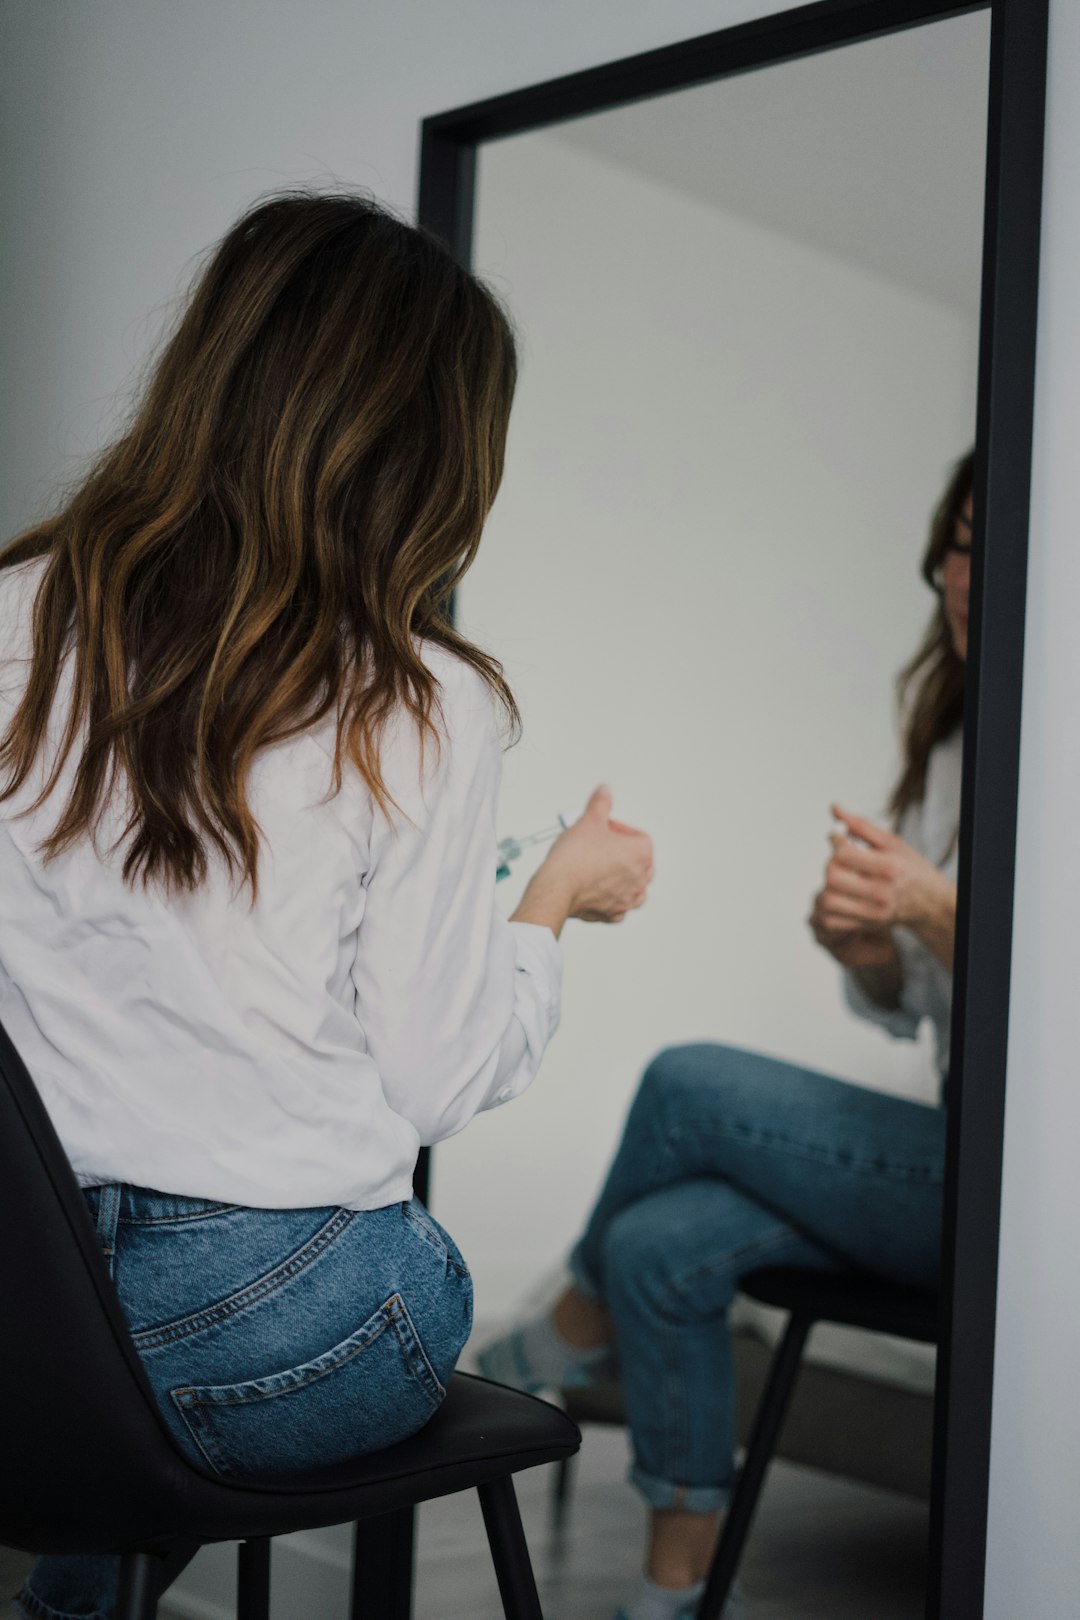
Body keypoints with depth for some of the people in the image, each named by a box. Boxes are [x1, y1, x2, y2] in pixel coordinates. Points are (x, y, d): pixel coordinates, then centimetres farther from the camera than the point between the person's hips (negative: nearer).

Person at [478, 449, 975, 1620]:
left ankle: (575, 1330, 11)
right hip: (950, 1162, 7)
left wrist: (936, 912, -28)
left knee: (692, 1085, -17)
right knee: (663, 1243, -14)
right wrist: (856, 942, -6)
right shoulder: (950, 744, 11)